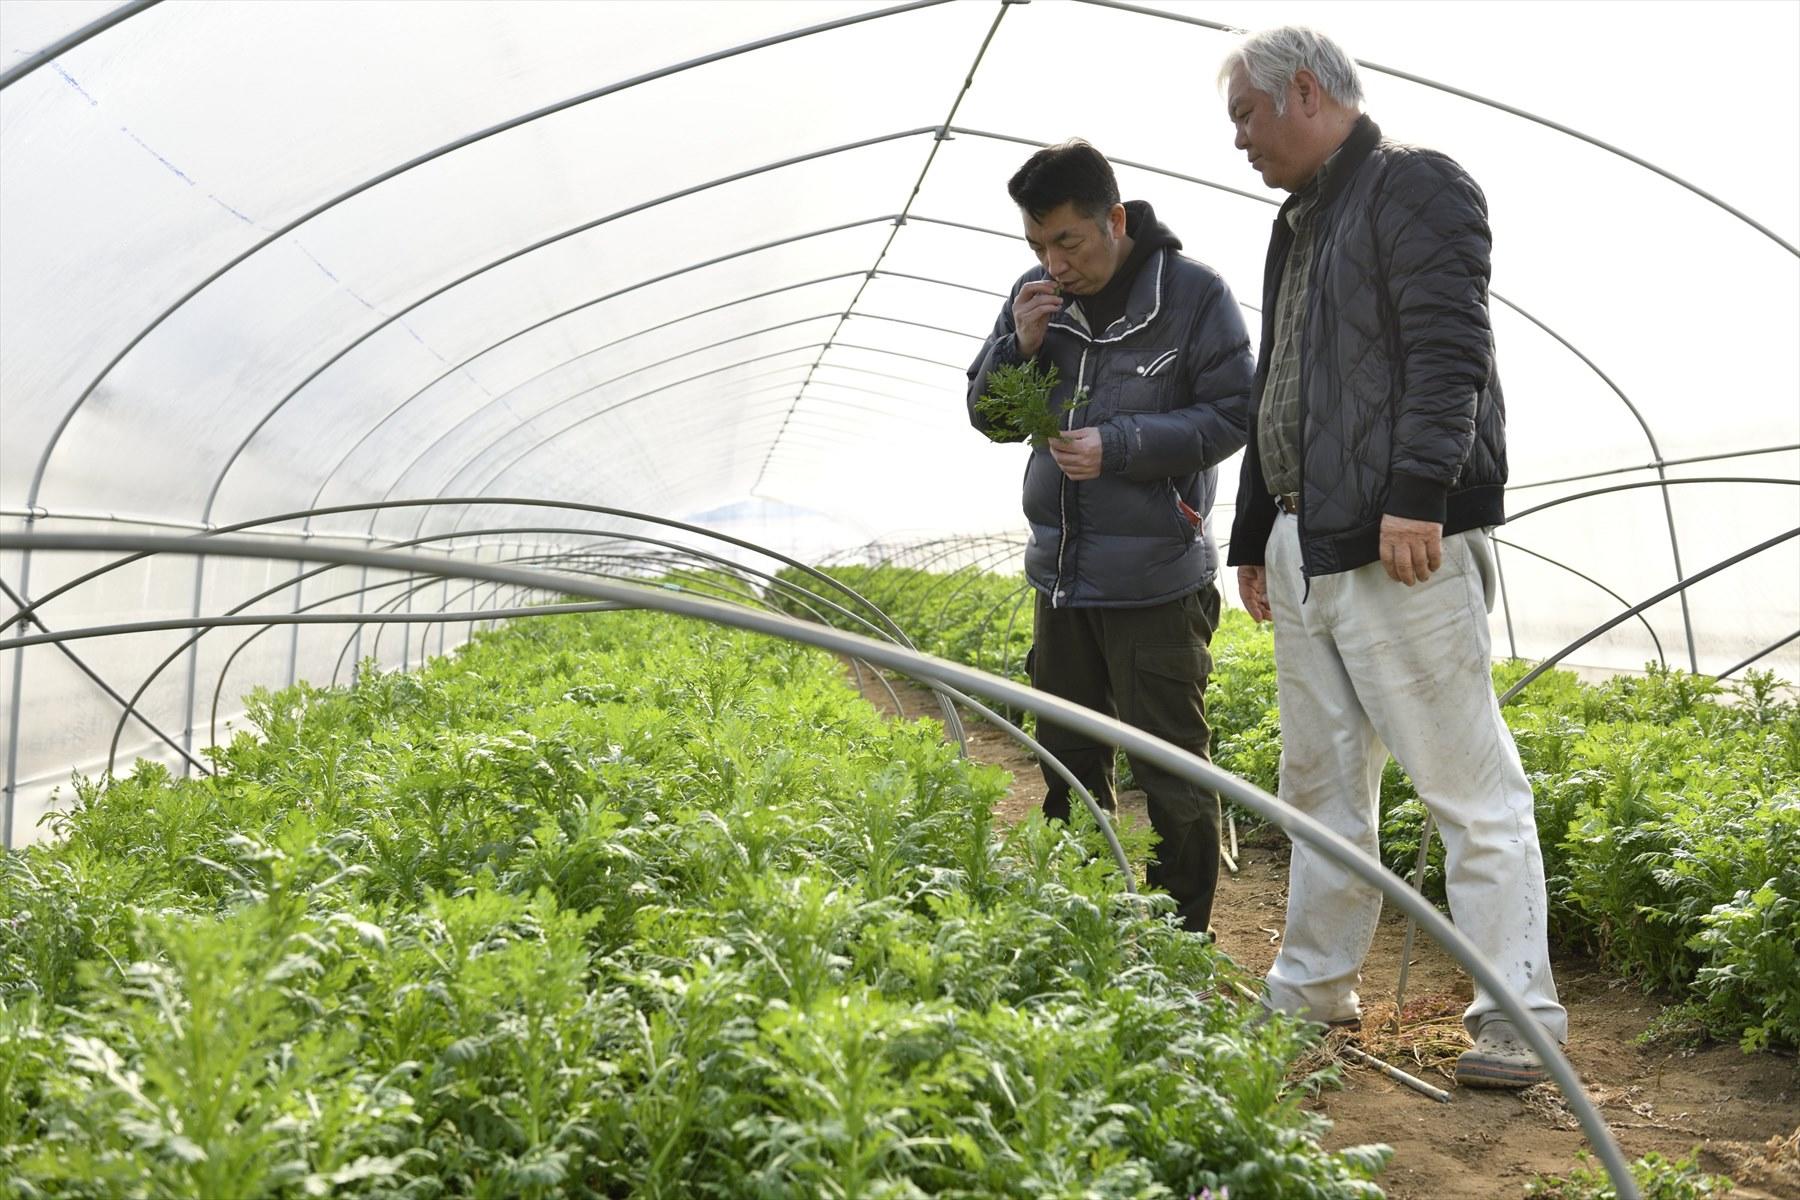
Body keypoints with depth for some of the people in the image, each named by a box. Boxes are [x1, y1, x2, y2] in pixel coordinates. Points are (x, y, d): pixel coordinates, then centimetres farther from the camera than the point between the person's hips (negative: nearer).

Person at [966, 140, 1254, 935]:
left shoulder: (1195, 294, -10)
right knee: (1068, 769, 16)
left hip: (1155, 582, -6)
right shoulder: (1037, 295, 5)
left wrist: (1120, 445, -20)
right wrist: (1020, 347, -9)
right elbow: (989, 419, 10)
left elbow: (1232, 416, -10)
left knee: (1171, 775, -1)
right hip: (1060, 573, 6)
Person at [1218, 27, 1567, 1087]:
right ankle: (1316, 990, 25)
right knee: (1322, 780, 14)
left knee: (1468, 779, -5)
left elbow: (1448, 352, -16)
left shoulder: (1416, 186, -4)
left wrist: (1417, 494, -25)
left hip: (1400, 544, -9)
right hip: (1305, 548, 9)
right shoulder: (1300, 224, 24)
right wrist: (1255, 534, 25)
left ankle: (1518, 1016, 1)